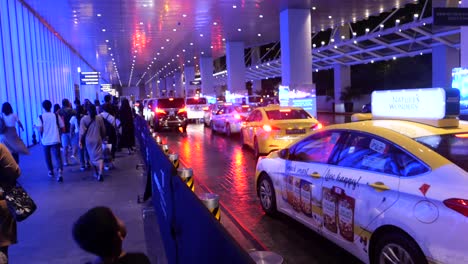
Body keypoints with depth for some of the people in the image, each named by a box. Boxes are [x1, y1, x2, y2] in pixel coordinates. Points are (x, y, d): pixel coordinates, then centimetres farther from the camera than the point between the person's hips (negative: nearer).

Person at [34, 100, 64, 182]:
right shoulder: (56, 115, 1)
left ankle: (51, 171, 33)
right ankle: (59, 172, -26)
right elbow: (62, 127, 2)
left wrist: (36, 126, 9)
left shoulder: (40, 117, -3)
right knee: (57, 157, -5)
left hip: (45, 141, 0)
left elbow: (40, 130, -12)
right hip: (55, 140, 0)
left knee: (48, 157, 20)